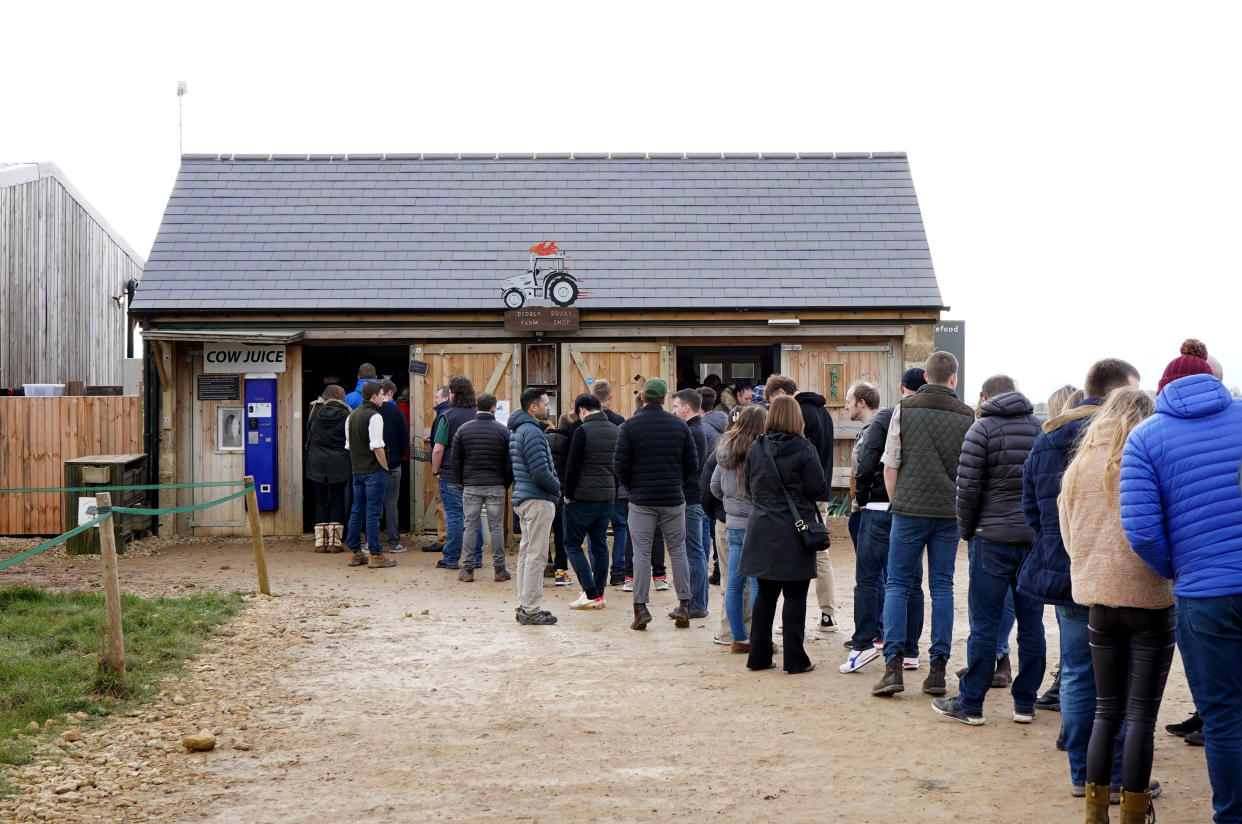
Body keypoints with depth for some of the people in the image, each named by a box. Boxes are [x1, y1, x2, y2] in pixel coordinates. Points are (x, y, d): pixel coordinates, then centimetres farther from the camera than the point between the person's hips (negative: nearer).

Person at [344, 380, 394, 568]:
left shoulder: (351, 416, 12)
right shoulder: (374, 417, -14)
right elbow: (377, 447, -19)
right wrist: (385, 468, -10)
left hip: (357, 470, 8)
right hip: (374, 470, -8)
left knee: (357, 511, 12)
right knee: (373, 512, -6)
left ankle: (355, 553, 17)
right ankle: (375, 555, -4)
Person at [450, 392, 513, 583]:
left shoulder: (463, 429, 3)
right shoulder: (503, 430, -1)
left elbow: (456, 461, 5)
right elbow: (508, 462, 0)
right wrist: (506, 484, 11)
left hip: (471, 486, 1)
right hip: (496, 487, -1)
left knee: (469, 527, 4)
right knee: (496, 527, 4)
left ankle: (467, 570, 3)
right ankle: (499, 569, 5)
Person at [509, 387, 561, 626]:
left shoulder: (517, 430, 16)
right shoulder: (532, 432, -17)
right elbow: (540, 473, -22)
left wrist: (554, 486, 15)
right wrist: (557, 487, -4)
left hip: (522, 498, 11)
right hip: (538, 500, -10)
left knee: (526, 553, 14)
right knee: (536, 554, -7)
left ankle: (525, 606, 19)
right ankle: (531, 609, -5)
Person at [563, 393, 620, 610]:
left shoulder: (583, 431, -12)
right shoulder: (615, 431, 9)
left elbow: (572, 467, -13)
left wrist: (568, 495, -3)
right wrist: (613, 491, 16)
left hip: (583, 497, -7)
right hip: (607, 497, 7)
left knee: (572, 544, 2)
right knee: (600, 545, 14)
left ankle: (591, 595, -6)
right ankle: (599, 594, 13)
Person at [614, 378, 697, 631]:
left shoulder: (630, 426, -5)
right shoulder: (679, 426, 3)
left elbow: (620, 463, -7)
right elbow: (692, 464, 4)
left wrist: (632, 485, 9)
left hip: (642, 500, -2)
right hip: (673, 499, 2)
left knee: (642, 552, 1)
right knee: (678, 550, 9)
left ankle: (640, 607, -3)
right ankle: (684, 605, 9)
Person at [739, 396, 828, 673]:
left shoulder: (756, 449, 2)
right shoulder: (804, 450, -10)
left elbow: (748, 485, 10)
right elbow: (819, 489, -10)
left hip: (762, 529, 4)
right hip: (794, 533, -4)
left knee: (765, 593, 12)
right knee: (795, 595, 2)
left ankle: (759, 655, 15)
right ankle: (795, 658, 4)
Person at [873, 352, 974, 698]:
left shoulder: (903, 411, -1)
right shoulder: (967, 416, 3)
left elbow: (890, 466, 0)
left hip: (909, 510, -1)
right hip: (950, 513, 1)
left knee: (897, 585, 5)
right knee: (942, 586, 7)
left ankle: (893, 666, -4)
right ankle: (938, 669, 6)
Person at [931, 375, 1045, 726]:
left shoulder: (982, 429, -5)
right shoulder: (1042, 428, 9)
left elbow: (967, 488, -10)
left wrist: (966, 531, 3)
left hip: (994, 538, -4)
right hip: (1036, 538, 4)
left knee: (985, 625, 0)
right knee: (1031, 623, 8)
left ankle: (970, 703, 6)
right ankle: (1025, 703, 14)